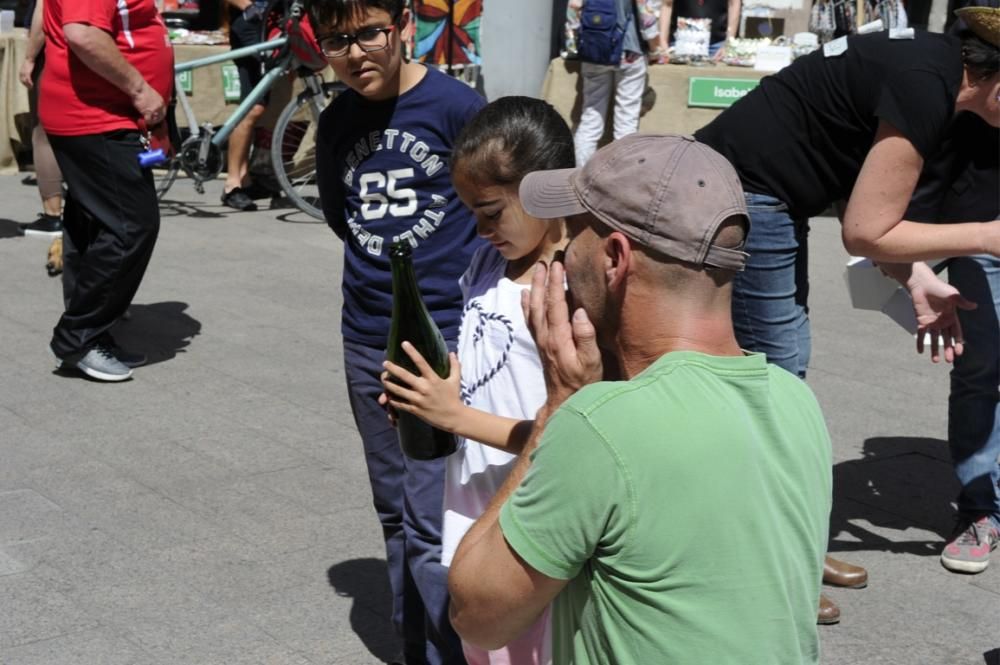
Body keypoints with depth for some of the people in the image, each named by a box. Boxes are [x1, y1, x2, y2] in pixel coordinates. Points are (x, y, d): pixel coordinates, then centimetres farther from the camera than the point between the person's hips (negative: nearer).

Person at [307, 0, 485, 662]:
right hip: (367, 344, 6)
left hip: (447, 340, -6)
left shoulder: (457, 105, -11)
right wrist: (386, 268, 10)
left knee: (431, 529, -9)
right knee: (396, 516, 15)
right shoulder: (336, 123, 6)